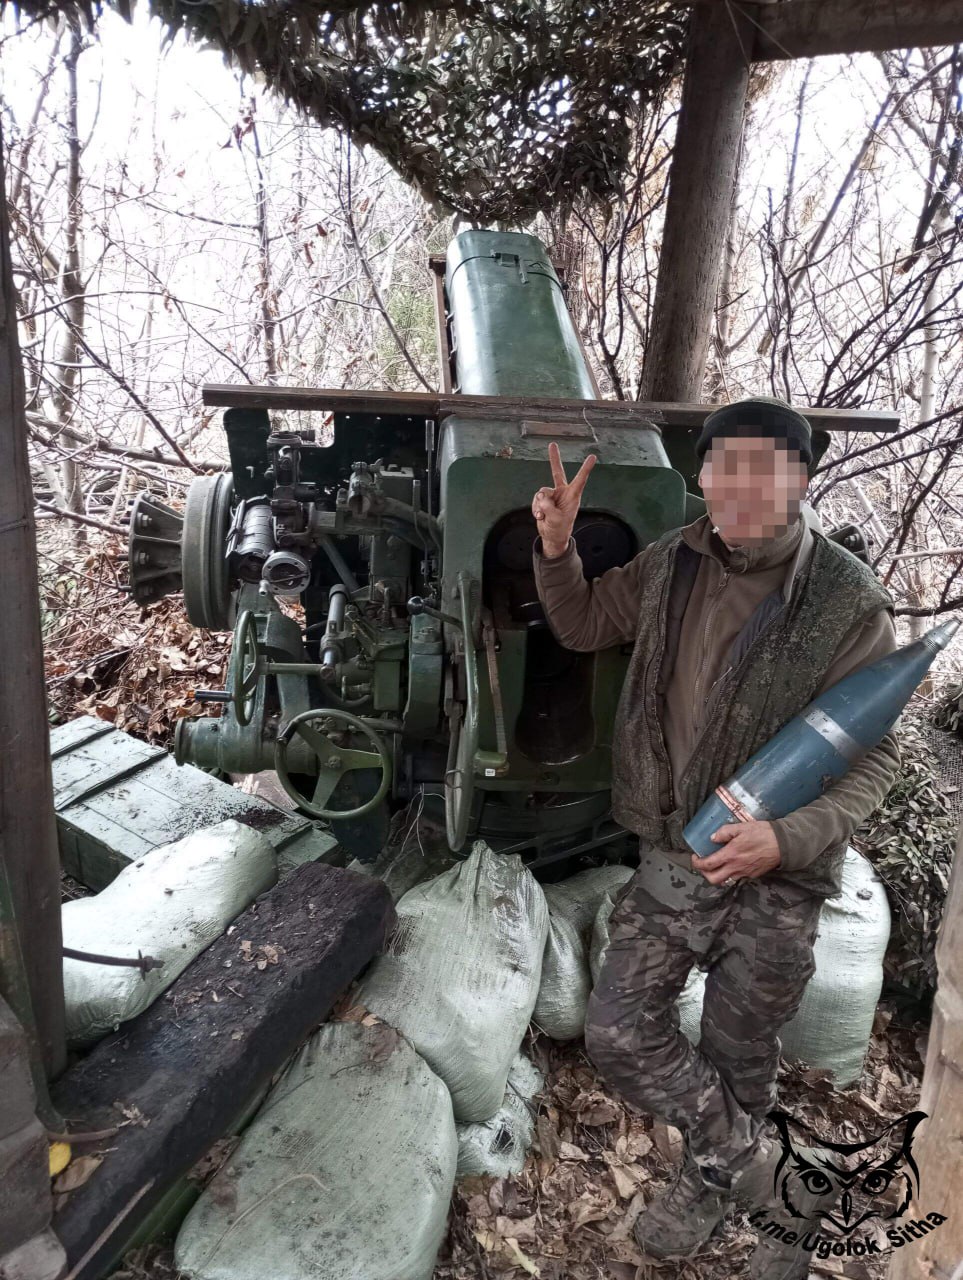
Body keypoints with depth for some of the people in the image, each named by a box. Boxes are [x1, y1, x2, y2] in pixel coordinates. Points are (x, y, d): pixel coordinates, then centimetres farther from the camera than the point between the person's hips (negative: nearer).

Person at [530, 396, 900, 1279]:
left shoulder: (852, 604, -16)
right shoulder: (672, 565, -5)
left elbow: (871, 757, -10)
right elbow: (583, 626, 11)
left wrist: (790, 837, -27)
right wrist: (556, 548, -6)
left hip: (776, 883, -3)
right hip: (670, 859, 4)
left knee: (738, 1062, 15)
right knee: (619, 1035, 6)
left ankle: (715, 1176, 46)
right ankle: (744, 1158, 32)